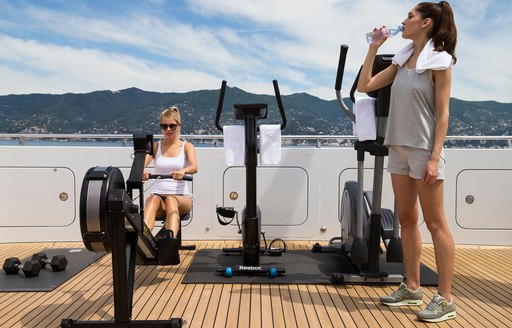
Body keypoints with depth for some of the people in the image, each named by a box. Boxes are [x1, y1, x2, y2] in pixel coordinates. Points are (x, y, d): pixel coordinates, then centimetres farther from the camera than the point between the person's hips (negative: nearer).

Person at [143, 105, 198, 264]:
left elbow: (194, 167, -13)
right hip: (158, 193, 1)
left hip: (181, 197, -1)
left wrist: (182, 171, -38)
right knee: (153, 199, -37)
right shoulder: (155, 146, 14)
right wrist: (141, 172, -32)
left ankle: (171, 241, -64)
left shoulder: (187, 146, 8)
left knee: (171, 200, -38)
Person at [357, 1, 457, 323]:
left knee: (436, 223, -3)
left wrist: (435, 158, -17)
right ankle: (412, 288, 21)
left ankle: (446, 299, 6)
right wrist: (373, 49, 9)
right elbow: (364, 86, 13)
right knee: (407, 220, 10)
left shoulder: (439, 61, -6)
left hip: (423, 149, -7)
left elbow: (442, 113, -11)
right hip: (399, 147, 7)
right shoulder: (403, 61, 13)